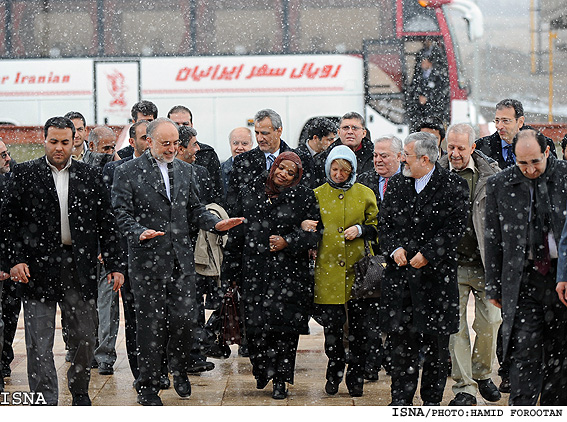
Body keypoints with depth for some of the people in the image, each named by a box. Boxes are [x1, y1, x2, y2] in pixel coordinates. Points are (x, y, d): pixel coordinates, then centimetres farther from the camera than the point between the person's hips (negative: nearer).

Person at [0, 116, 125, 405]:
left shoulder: (90, 176, 7)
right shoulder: (25, 174, 2)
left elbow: (106, 223, 7)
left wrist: (115, 264, 2)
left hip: (80, 266, 2)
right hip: (38, 267, -2)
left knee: (85, 337, 11)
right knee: (39, 342, -3)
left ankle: (80, 391, 31)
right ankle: (45, 404, 1)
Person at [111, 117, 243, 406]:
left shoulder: (184, 170, 14)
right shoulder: (128, 173, -3)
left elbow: (194, 209, 19)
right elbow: (122, 213, -8)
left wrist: (216, 223, 1)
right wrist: (140, 233, -26)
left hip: (181, 259, 4)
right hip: (148, 260, -4)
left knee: (184, 318, -1)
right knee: (151, 323, 1)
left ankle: (178, 368, 27)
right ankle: (148, 386, 14)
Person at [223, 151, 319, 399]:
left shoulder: (304, 198, 3)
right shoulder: (249, 194, 10)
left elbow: (313, 233, 2)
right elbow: (237, 234, 13)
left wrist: (287, 242, -14)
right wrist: (232, 271, 10)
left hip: (288, 273, -2)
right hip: (254, 271, 2)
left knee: (284, 325, -4)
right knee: (255, 324, 0)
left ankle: (280, 380, 8)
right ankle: (262, 370, 24)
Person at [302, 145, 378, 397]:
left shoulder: (365, 194, 9)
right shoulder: (317, 194, 10)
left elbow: (377, 227, 12)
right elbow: (308, 226, 16)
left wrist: (361, 229, -7)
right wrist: (306, 226, -7)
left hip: (358, 269, 0)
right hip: (327, 270, 0)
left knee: (358, 327, 1)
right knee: (332, 326, -3)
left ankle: (356, 378, 12)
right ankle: (334, 375, 17)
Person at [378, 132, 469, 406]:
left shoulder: (453, 186, -3)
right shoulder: (396, 185, 11)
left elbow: (454, 228, -9)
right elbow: (384, 223, 11)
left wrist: (427, 254, -15)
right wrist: (394, 249, -7)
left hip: (436, 274, -3)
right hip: (400, 273, 3)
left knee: (435, 341, 3)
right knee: (400, 338, 3)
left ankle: (432, 400, 14)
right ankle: (401, 399, 11)